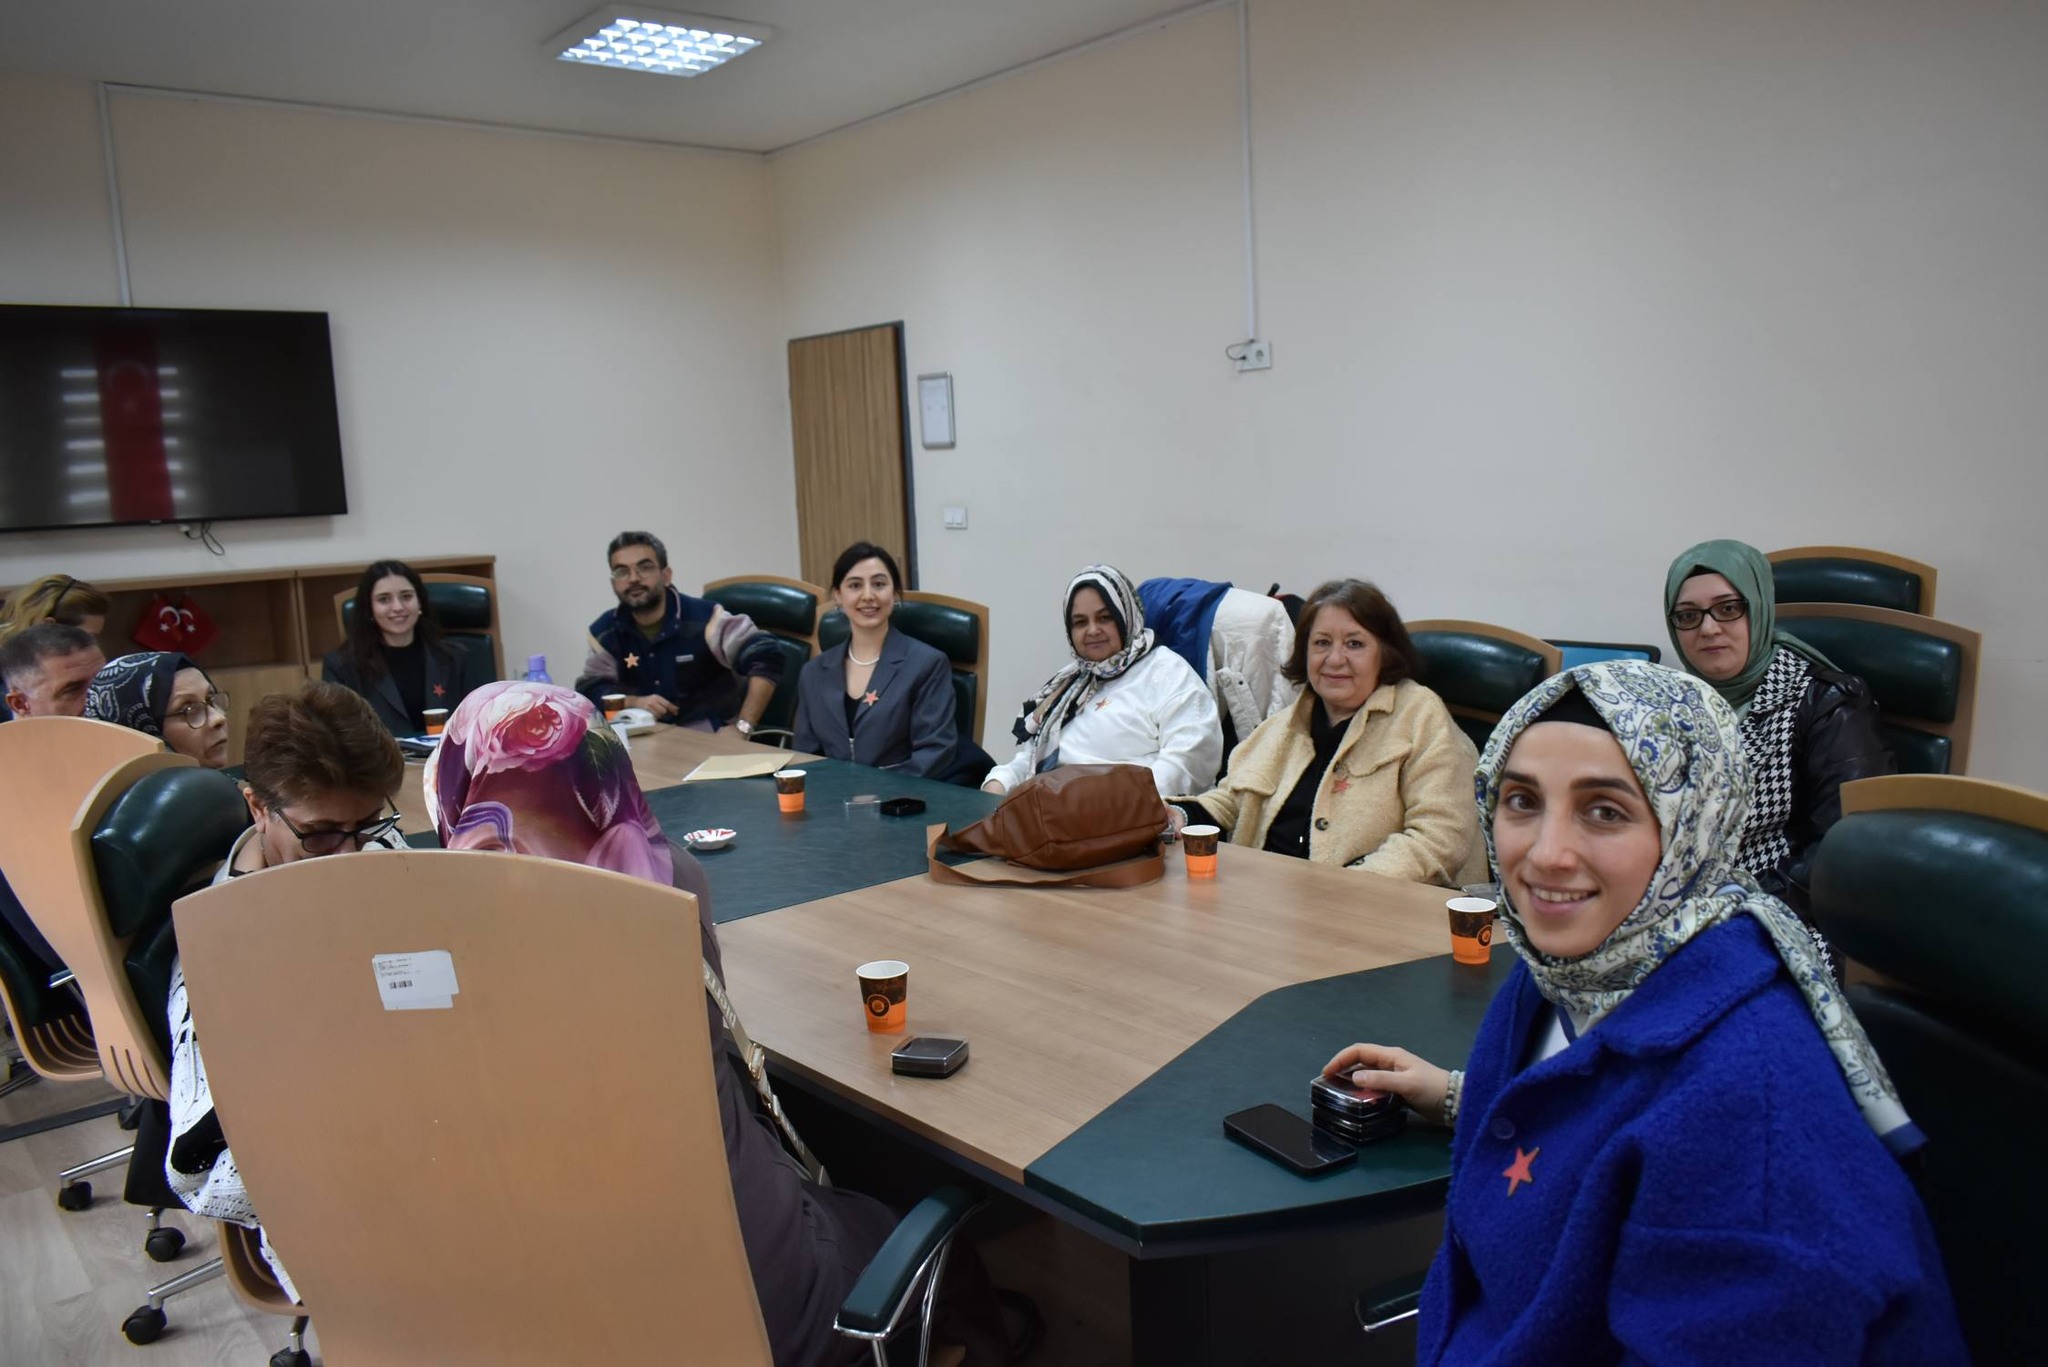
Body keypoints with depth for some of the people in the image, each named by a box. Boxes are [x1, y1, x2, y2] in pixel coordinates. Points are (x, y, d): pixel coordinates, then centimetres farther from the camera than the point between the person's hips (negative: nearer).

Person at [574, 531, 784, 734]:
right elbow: (590, 688, 7)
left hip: (712, 736, -4)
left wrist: (743, 727, -26)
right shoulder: (604, 632, 4)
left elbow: (765, 659, -20)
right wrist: (633, 702, -14)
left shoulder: (703, 617, -15)